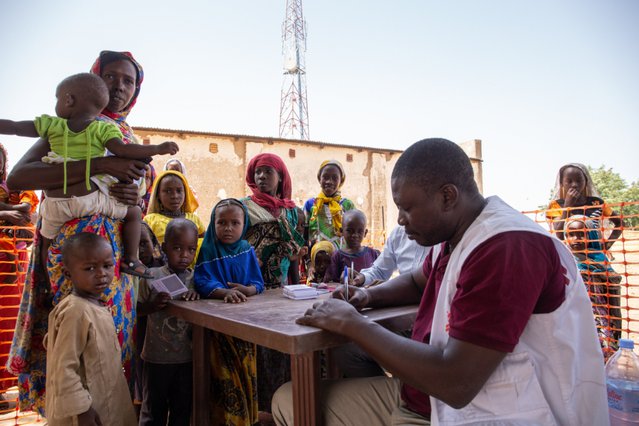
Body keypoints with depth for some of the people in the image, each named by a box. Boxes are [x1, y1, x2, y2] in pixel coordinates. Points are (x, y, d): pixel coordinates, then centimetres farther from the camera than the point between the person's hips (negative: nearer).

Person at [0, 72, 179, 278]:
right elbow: (122, 150, -15)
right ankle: (131, 260, 9)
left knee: (47, 241, 26)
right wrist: (158, 148, -12)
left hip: (55, 202, 3)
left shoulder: (52, 125, 7)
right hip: (90, 198, -3)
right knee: (134, 212, 15)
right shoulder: (103, 129, -2)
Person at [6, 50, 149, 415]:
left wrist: (136, 202, -6)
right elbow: (17, 178, -17)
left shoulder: (132, 141, 15)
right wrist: (101, 165, -26)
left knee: (114, 330, 9)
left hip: (116, 252, 5)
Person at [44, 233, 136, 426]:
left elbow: (49, 341, 12)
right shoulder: (76, 311, -26)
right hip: (91, 409, -9)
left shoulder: (95, 305, 1)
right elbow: (63, 368, -24)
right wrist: (80, 409, -21)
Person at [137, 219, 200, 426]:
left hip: (187, 356, 2)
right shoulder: (152, 276, -9)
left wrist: (197, 295, -18)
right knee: (154, 406, 16)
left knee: (183, 407, 17)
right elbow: (139, 308, -1)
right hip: (157, 356, -2)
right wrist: (154, 304, -22)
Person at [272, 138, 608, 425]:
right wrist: (369, 295, 5)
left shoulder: (507, 249, -25)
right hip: (417, 395, 9)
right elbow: (417, 282, 26)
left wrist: (352, 324, -20)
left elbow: (455, 384, -30)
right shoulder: (451, 237, 6)